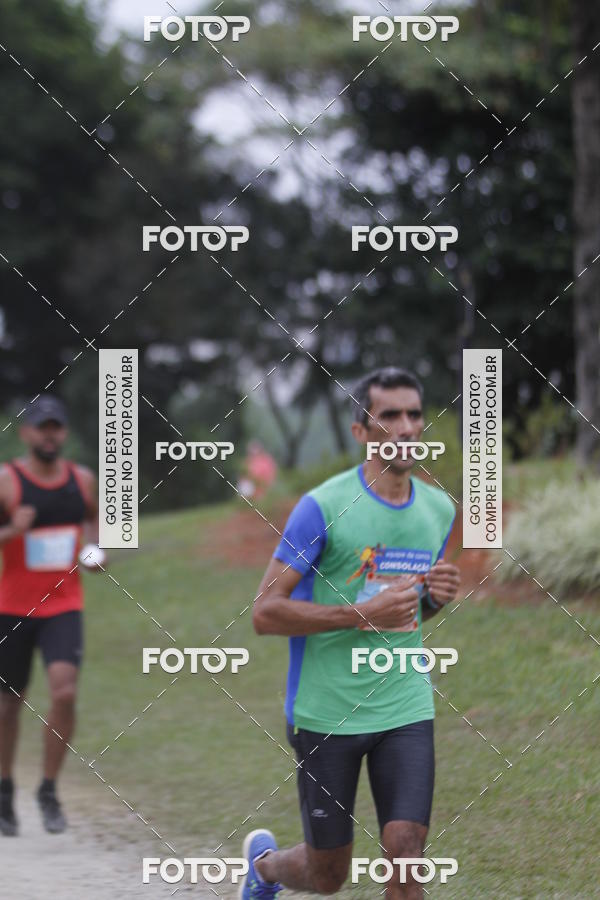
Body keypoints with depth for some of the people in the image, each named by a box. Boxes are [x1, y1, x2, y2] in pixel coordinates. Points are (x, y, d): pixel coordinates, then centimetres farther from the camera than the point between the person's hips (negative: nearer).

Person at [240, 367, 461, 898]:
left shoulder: (439, 510, 7)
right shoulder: (323, 507, -12)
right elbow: (265, 613, -13)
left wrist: (437, 596, -1)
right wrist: (363, 614, -21)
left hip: (406, 709, 4)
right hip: (326, 711, -4)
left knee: (406, 855, -12)